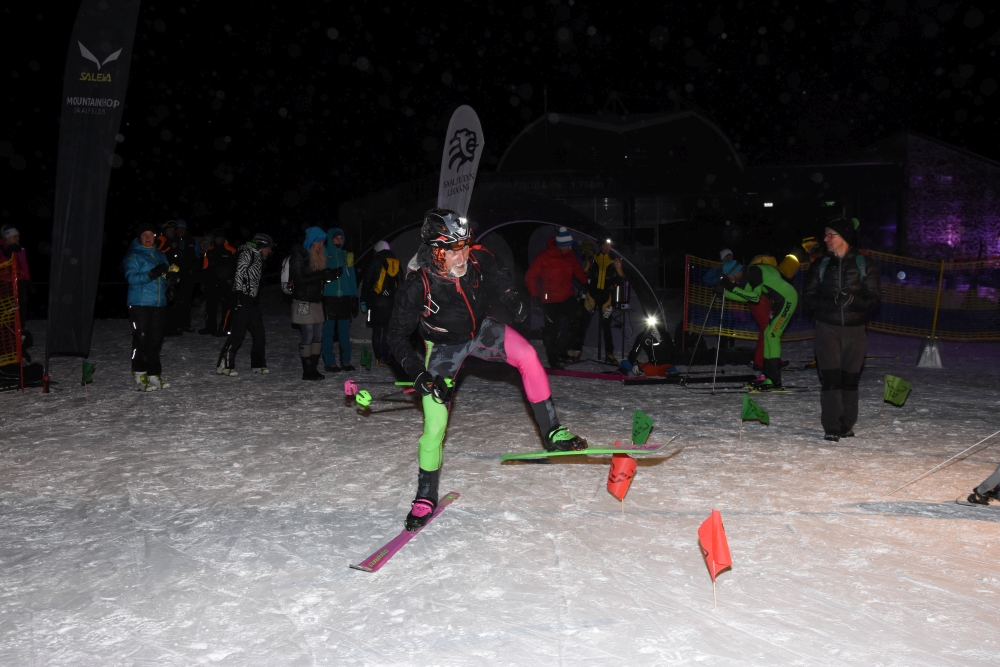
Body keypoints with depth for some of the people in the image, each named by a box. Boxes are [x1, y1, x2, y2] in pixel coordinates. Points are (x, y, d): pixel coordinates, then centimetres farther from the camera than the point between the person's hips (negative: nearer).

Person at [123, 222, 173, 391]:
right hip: (139, 304, -6)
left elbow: (165, 279, 24)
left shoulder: (160, 255, 18)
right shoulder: (133, 256, -1)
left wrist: (169, 273, 2)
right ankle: (140, 378, -3)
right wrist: (152, 274, -25)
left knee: (156, 340, 8)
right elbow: (132, 278, -14)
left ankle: (154, 375, 14)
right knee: (141, 340, -6)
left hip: (159, 304, 6)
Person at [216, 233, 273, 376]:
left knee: (259, 332, 9)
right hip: (243, 299, -9)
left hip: (252, 300, 10)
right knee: (238, 332, -10)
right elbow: (239, 273, -15)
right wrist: (239, 294, -21)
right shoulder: (247, 253, -6)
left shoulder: (258, 257, 21)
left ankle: (258, 364, 18)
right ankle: (224, 365, -5)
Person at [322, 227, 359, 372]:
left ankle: (346, 361, 10)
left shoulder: (346, 256, 13)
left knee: (345, 332, 5)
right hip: (329, 298, -3)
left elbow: (351, 278, 11)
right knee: (328, 331, -2)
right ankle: (330, 362, 2)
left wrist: (354, 298, 5)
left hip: (345, 298, 3)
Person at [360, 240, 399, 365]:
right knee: (388, 331, 5)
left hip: (376, 303, -3)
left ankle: (378, 358, -1)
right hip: (392, 303, 3)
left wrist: (363, 301, 2)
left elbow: (367, 283, -2)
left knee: (376, 331, 3)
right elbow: (400, 285, 14)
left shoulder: (375, 262, 0)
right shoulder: (397, 264, 12)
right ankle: (384, 358, 0)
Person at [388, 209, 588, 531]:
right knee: (435, 424, -6)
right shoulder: (417, 284, -32)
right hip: (445, 345, -3)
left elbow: (500, 280, 3)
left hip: (481, 329, 3)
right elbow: (398, 336, -21)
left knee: (527, 356, -24)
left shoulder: (479, 258, -23)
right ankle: (426, 496, 15)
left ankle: (552, 434, -11)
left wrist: (516, 303, -8)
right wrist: (420, 374, -30)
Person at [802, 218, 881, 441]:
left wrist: (854, 301, -17)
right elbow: (808, 294, 7)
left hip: (854, 328, 0)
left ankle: (847, 426, 15)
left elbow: (875, 297, 3)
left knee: (850, 378, 4)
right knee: (830, 377, -7)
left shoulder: (864, 265, 4)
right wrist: (828, 303, -12)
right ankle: (831, 427, -5)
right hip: (827, 328, 0)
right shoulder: (821, 264, 8)